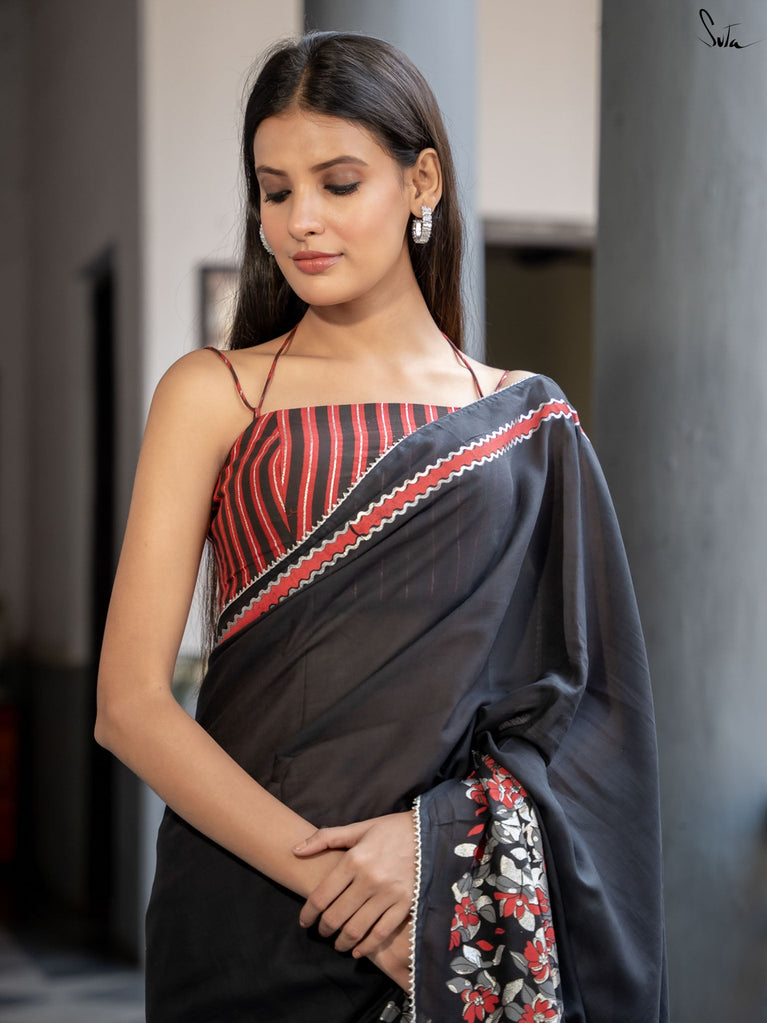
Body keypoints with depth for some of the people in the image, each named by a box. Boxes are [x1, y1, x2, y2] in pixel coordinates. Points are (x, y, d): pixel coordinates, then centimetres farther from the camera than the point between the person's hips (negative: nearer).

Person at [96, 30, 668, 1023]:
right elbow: (129, 703, -7)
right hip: (253, 900, -1)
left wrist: (440, 833, -16)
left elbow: (580, 701, 1)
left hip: (463, 906, 1)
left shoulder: (530, 425, 4)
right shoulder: (213, 394, 0)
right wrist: (328, 871, -17)